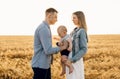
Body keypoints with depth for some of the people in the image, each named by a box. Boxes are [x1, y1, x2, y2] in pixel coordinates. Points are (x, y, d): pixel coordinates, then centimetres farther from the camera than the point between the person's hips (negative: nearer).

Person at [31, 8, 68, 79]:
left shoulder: (46, 28, 12)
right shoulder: (43, 29, -19)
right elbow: (48, 50, -23)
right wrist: (62, 47, -9)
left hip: (45, 64, 10)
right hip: (40, 65, -10)